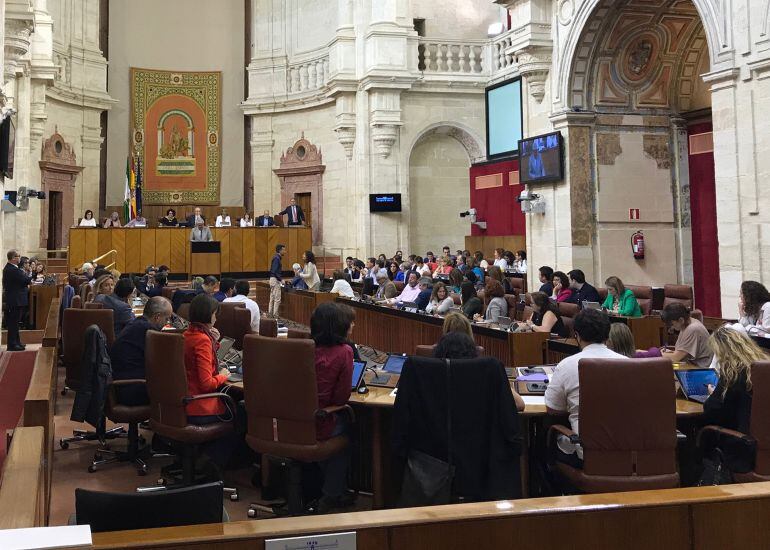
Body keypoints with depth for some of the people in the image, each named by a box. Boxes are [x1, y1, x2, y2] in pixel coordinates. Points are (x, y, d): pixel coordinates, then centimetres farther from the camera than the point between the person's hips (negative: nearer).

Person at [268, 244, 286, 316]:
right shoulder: (277, 258, -15)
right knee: (277, 299, -8)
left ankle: (270, 313, 16)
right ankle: (275, 315, -8)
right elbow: (274, 271, -22)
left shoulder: (276, 258, 15)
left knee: (272, 298, 12)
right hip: (275, 280, -10)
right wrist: (281, 279, -20)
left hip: (273, 279, 10)